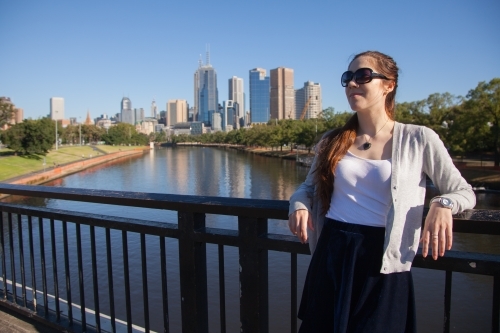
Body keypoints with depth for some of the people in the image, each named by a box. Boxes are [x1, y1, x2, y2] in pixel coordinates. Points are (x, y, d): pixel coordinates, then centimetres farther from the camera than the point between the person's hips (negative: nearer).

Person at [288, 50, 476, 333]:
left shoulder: (419, 139, -3)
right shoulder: (332, 141, 5)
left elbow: (463, 191, 4)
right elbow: (310, 186, 17)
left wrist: (442, 205, -19)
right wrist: (299, 205, -6)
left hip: (382, 261, -3)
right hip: (331, 256, 3)